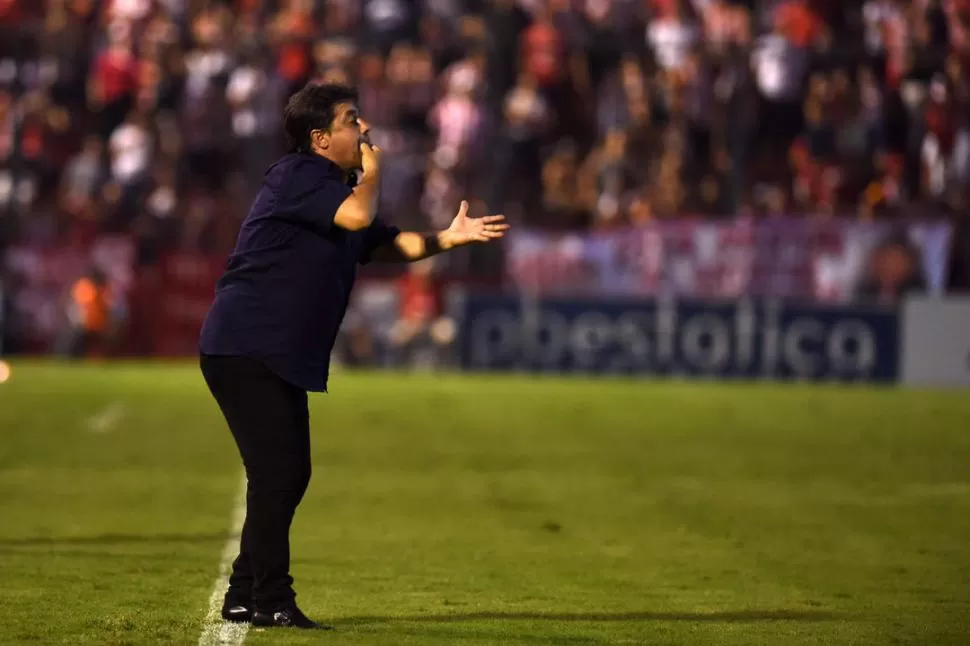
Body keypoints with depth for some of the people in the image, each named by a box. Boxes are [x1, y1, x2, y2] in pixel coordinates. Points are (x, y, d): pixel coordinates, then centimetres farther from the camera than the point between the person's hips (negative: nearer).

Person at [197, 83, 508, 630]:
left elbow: (387, 244, 20)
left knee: (289, 476, 12)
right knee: (276, 472, -13)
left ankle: (245, 598, 20)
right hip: (243, 348, -10)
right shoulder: (295, 176, -12)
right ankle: (272, 601, -10)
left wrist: (448, 238, 6)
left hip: (283, 359, 10)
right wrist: (373, 171, -6)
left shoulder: (339, 188, 18)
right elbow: (358, 216, -25)